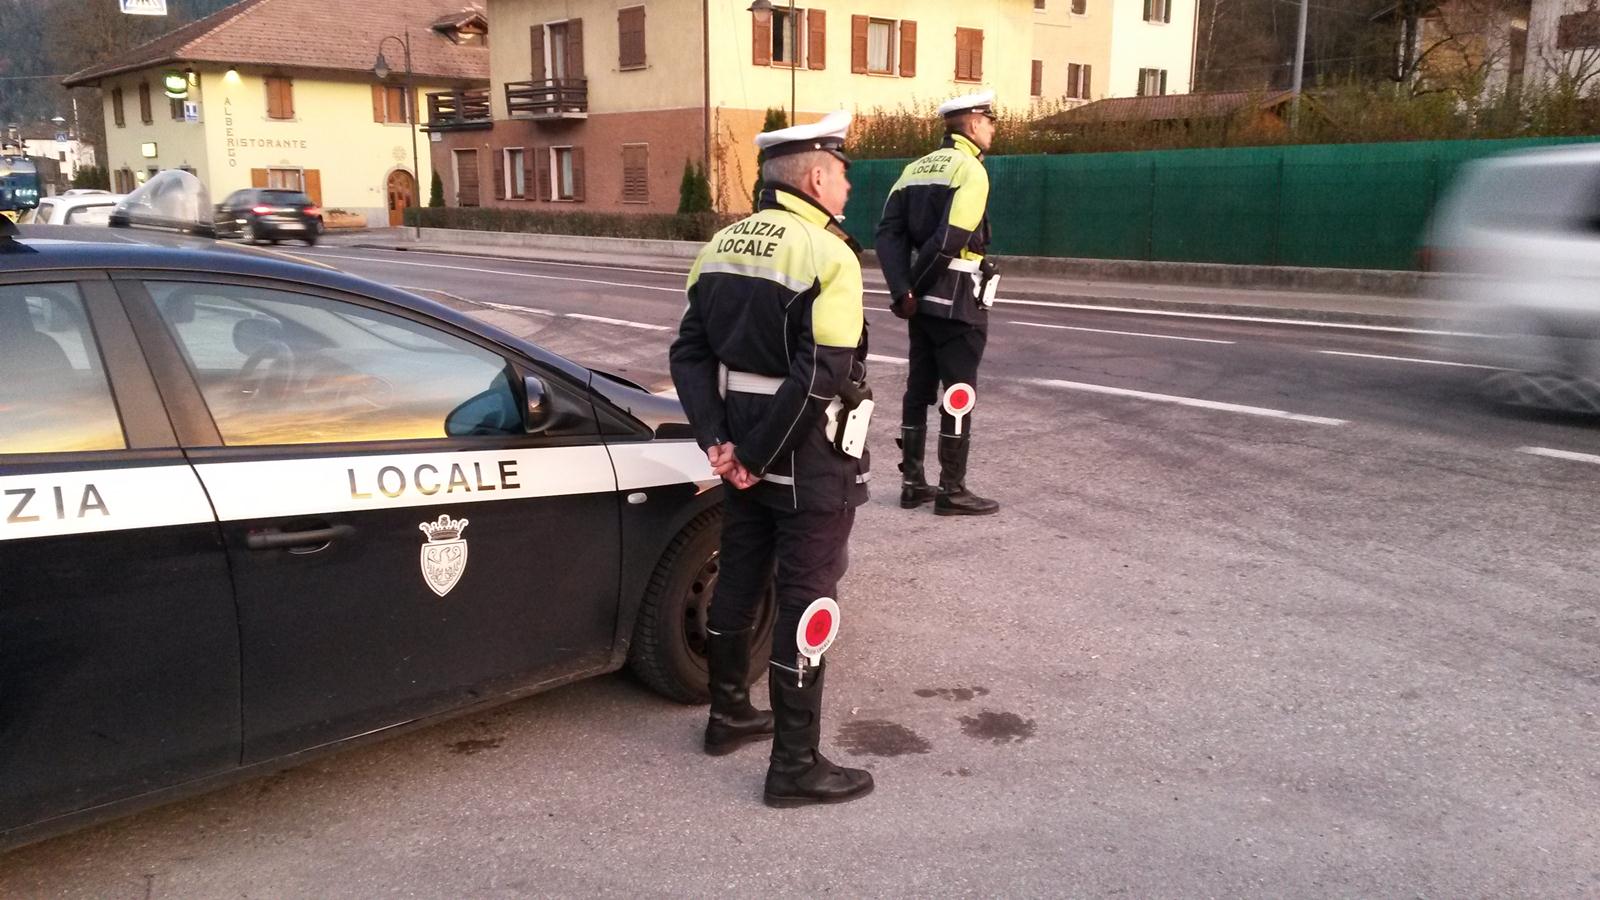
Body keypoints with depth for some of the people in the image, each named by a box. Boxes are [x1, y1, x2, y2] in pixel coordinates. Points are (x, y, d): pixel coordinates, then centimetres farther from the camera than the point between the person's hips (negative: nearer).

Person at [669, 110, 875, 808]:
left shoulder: (723, 245, 7)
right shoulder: (827, 254, -17)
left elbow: (690, 352, 5)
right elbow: (823, 375, -25)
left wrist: (718, 440, -2)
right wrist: (757, 455, -17)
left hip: (744, 452, 8)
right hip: (811, 464, -8)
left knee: (737, 580, 20)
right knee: (804, 601, 1)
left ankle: (728, 716, 36)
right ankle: (795, 766, 10)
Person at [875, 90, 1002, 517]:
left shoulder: (917, 168, 12)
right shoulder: (970, 169, -11)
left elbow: (889, 233, 1)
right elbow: (950, 239, -22)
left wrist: (903, 290, -7)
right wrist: (915, 285, -11)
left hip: (923, 301, 8)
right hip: (958, 302, -7)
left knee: (919, 390, 13)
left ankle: (913, 483, 19)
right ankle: (952, 491, 5)